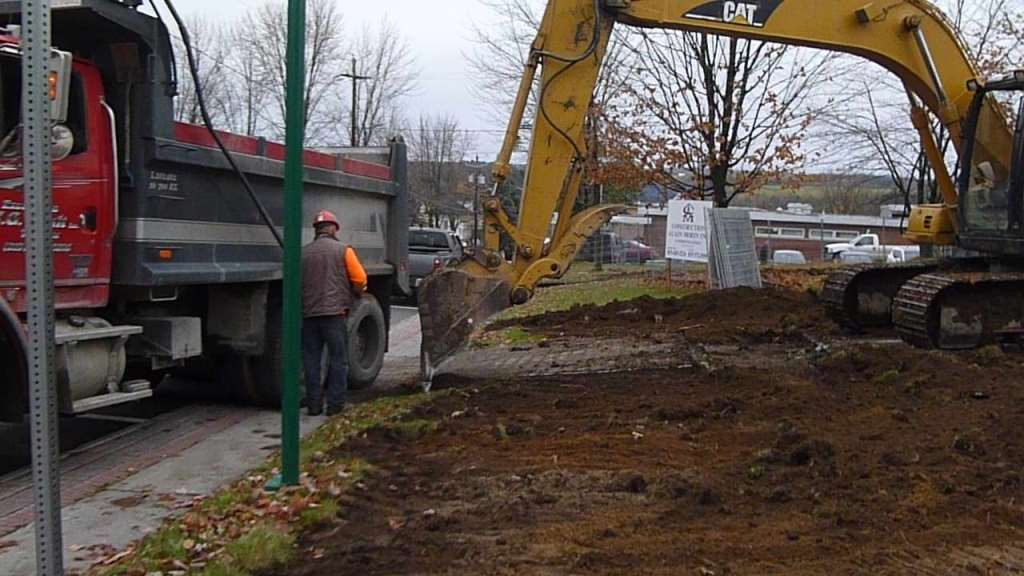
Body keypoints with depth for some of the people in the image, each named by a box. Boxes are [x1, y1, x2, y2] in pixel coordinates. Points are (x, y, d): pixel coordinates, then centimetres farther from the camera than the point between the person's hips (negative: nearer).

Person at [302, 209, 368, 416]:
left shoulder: (303, 253, 7)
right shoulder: (343, 250, -2)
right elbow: (360, 279, -4)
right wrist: (356, 294, 15)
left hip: (308, 313, 3)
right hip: (335, 312, -3)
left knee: (311, 360, 10)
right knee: (338, 359, 5)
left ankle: (314, 404, 13)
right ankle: (335, 404, 5)